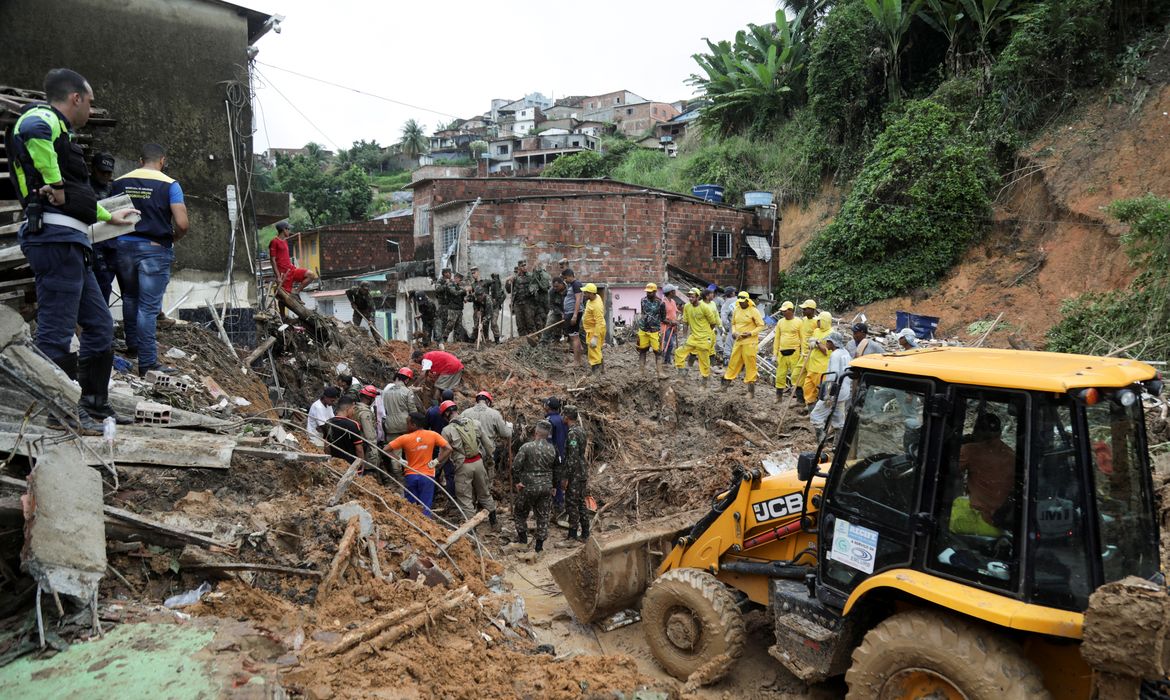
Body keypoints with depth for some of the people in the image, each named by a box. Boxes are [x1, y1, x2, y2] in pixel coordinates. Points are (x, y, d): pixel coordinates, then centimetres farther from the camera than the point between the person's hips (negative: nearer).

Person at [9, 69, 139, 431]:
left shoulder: (58, 131, 26)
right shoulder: (44, 118, -4)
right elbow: (33, 129, -32)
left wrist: (110, 217, 49)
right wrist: (55, 184, -22)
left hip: (70, 242, 10)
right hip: (55, 237, -10)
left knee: (99, 325, 15)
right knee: (57, 331, -6)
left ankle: (94, 404, 23)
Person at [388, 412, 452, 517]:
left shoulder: (404, 438, -7)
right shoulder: (433, 435, -6)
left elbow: (386, 449, -6)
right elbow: (448, 449, -8)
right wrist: (436, 461, -6)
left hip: (410, 476, 0)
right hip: (427, 476, 0)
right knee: (425, 509, 3)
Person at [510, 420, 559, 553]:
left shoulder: (527, 447, -14)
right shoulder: (552, 449, 0)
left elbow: (515, 467, -15)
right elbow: (555, 468, 12)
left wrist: (516, 482, -4)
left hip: (529, 487, -4)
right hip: (547, 487, 4)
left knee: (520, 512, 18)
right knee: (543, 516, 11)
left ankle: (522, 537, 22)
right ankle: (539, 545, 13)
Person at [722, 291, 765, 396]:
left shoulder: (754, 311, -9)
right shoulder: (736, 310, 8)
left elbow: (761, 325, -7)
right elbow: (733, 323, 19)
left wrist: (750, 333, -18)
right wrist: (733, 332, 0)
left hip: (750, 342, -5)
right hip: (738, 341, 5)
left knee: (750, 364, -1)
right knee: (733, 362, 9)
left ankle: (751, 388, 6)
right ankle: (725, 384, 15)